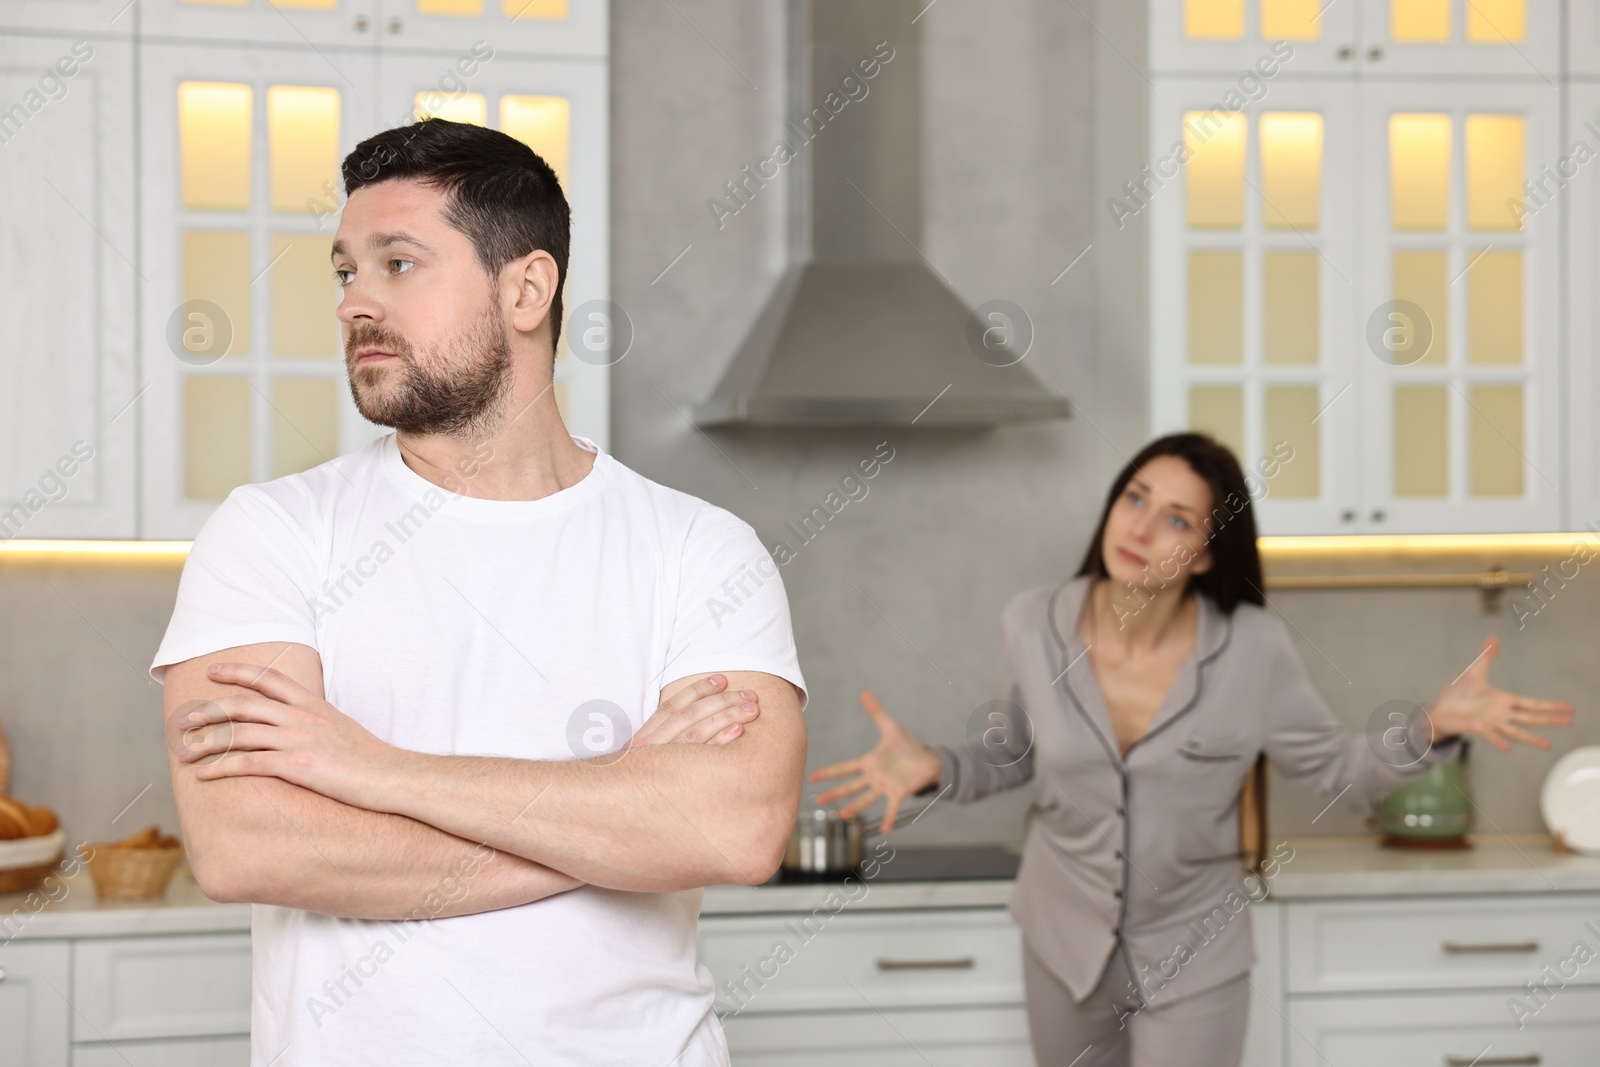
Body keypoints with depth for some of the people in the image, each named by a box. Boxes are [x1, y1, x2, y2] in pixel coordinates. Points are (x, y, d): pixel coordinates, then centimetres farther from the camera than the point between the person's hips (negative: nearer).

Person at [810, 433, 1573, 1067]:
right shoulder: (1032, 625, -14)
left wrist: (1433, 727, -22)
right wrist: (934, 768, -17)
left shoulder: (1253, 648, -19)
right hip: (1064, 944, 3)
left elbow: (1334, 768, -6)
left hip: (1193, 958, -2)